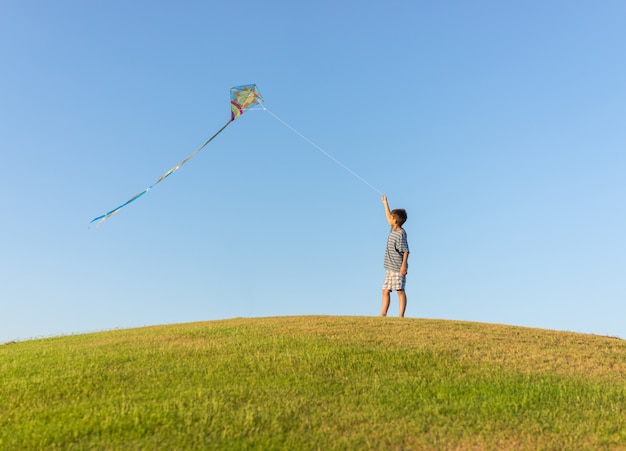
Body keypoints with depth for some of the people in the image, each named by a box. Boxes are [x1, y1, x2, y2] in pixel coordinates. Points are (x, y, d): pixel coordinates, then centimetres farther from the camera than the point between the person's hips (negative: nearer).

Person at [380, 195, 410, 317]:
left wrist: (404, 265, -24)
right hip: (390, 268, 9)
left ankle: (401, 315, -1)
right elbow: (388, 217, 26)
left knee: (400, 291, -4)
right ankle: (383, 314, 10)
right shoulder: (393, 230, 10)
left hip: (398, 268, -9)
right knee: (385, 291, 7)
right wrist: (385, 203, 33)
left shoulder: (401, 234, -14)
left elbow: (406, 251, -18)